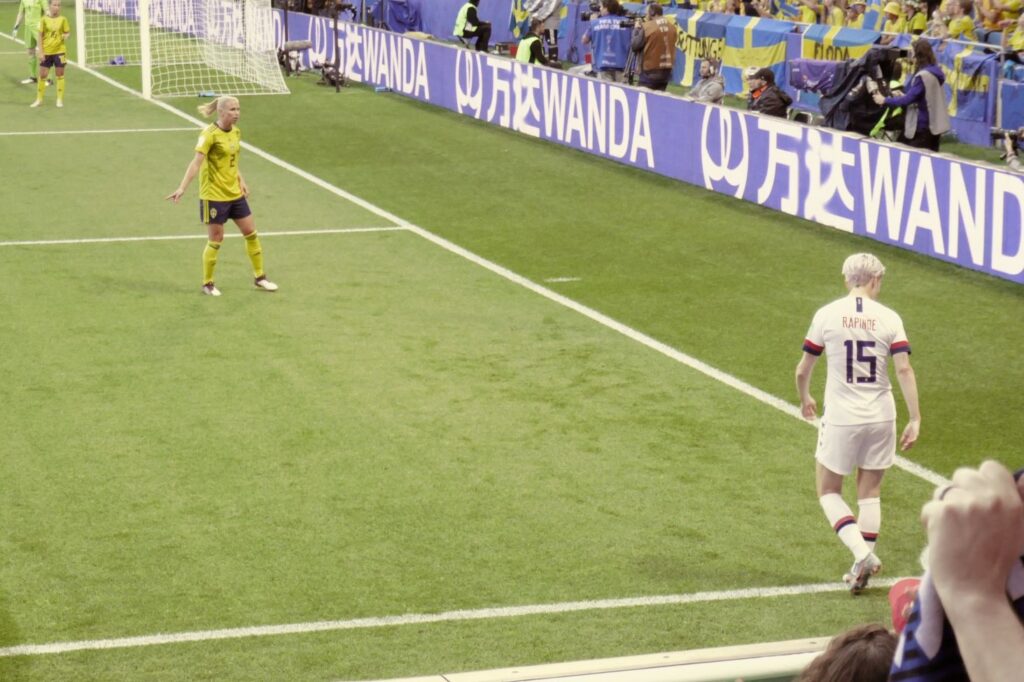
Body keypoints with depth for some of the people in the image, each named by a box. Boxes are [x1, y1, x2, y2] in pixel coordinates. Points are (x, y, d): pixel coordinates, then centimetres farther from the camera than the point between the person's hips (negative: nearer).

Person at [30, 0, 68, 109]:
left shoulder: (63, 19, -2)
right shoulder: (44, 19, -3)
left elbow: (67, 32, 6)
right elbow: (40, 36, -1)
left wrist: (65, 36, -19)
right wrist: (40, 52, -5)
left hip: (59, 50, 0)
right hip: (46, 51, 0)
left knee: (60, 74, 3)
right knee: (42, 75, 4)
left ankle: (60, 99, 12)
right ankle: (39, 99, 18)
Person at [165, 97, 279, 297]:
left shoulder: (236, 132, 5)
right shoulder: (210, 134, -17)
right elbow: (196, 163, -23)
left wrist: (241, 180, 9)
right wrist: (182, 188, -29)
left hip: (235, 193, 7)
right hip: (213, 195, -7)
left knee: (251, 233, 10)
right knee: (215, 240, 0)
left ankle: (260, 277, 23)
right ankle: (207, 283, 16)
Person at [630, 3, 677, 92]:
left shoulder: (647, 27, -13)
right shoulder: (672, 27, 7)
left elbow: (635, 45, -8)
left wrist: (637, 29, 7)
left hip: (651, 71, -6)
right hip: (667, 70, 7)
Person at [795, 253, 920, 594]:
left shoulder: (826, 314, -5)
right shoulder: (889, 318, -4)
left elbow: (802, 370, 0)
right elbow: (904, 370, -11)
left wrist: (805, 399, 20)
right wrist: (915, 420, -7)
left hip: (840, 417, -2)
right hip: (880, 417, 2)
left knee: (829, 493, 12)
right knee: (870, 493, 16)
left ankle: (862, 553, -7)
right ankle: (862, 569, 19)